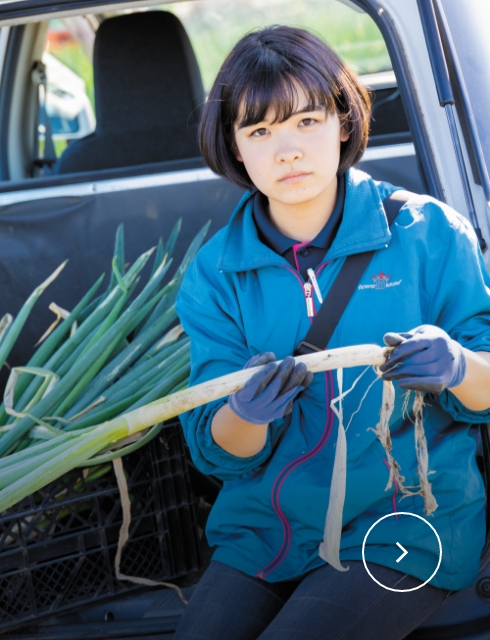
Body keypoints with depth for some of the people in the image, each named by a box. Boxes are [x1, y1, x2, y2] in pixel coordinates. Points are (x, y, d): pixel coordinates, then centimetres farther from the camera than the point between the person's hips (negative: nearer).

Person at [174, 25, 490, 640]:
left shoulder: (427, 231, -6)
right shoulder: (215, 273, 1)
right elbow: (217, 452, -2)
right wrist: (246, 413, -25)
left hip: (404, 527, -2)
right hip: (262, 530, 3)